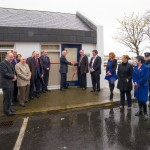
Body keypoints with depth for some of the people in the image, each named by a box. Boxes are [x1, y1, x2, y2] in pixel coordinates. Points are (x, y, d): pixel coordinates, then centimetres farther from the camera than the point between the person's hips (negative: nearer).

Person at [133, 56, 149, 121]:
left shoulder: (145, 68, -12)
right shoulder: (135, 67, 7)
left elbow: (145, 77, -18)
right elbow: (133, 75, 6)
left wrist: (138, 82, -17)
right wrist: (135, 82, -10)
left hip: (143, 86, -6)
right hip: (137, 86, 6)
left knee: (143, 100, -6)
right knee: (138, 99, 15)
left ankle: (145, 113, 8)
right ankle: (140, 111, 31)